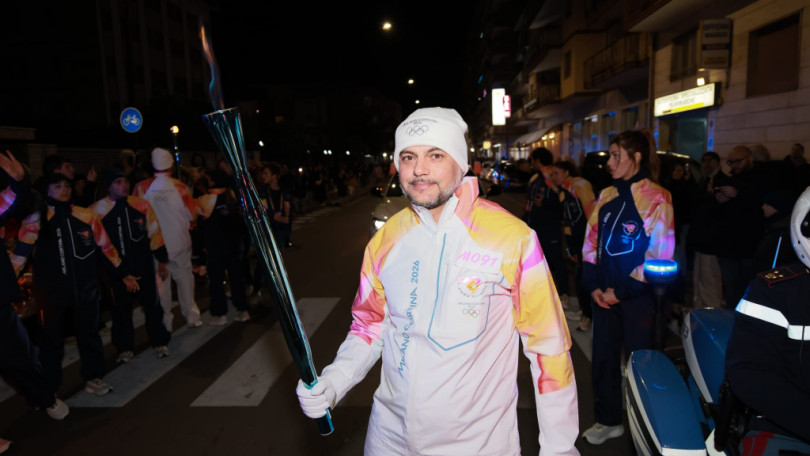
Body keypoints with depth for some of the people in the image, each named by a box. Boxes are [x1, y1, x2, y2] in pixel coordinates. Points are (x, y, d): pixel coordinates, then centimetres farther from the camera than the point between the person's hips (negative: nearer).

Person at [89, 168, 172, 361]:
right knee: (121, 308, 11)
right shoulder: (97, 210, -5)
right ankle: (125, 347, 28)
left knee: (152, 304, 8)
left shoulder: (142, 205, -3)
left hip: (144, 266, 0)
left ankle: (159, 342, 25)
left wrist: (162, 260, 5)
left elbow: (155, 233, 3)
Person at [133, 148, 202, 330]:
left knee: (160, 282, 10)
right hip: (179, 242, 0)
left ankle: (165, 322, 19)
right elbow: (191, 214, -3)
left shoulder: (141, 187, -10)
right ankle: (192, 317, 19)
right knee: (184, 277, 13)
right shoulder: (180, 187, -11)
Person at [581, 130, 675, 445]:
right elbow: (591, 242, 10)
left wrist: (621, 290, -13)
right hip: (604, 295, 6)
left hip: (637, 296, -5)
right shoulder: (606, 197, 7)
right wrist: (593, 285, 0)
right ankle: (608, 420, 33)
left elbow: (660, 255, -14)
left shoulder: (656, 198, -10)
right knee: (603, 358, 14)